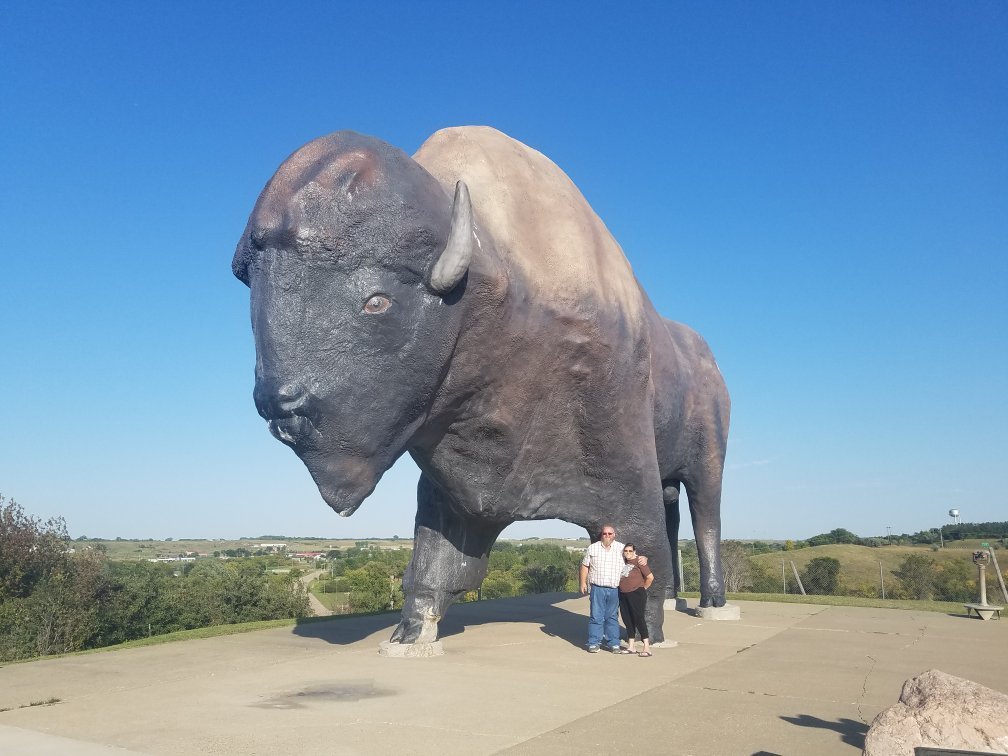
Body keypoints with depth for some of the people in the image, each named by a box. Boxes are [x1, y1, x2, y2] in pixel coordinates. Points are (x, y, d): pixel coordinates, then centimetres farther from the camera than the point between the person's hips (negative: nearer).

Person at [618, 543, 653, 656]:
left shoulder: (638, 561, -8)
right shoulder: (623, 562, 11)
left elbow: (650, 577, -10)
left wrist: (643, 588, -1)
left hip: (636, 593, -7)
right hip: (623, 595, 7)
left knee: (638, 619, -8)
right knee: (627, 620, 10)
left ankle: (647, 647, -5)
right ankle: (631, 646, 18)